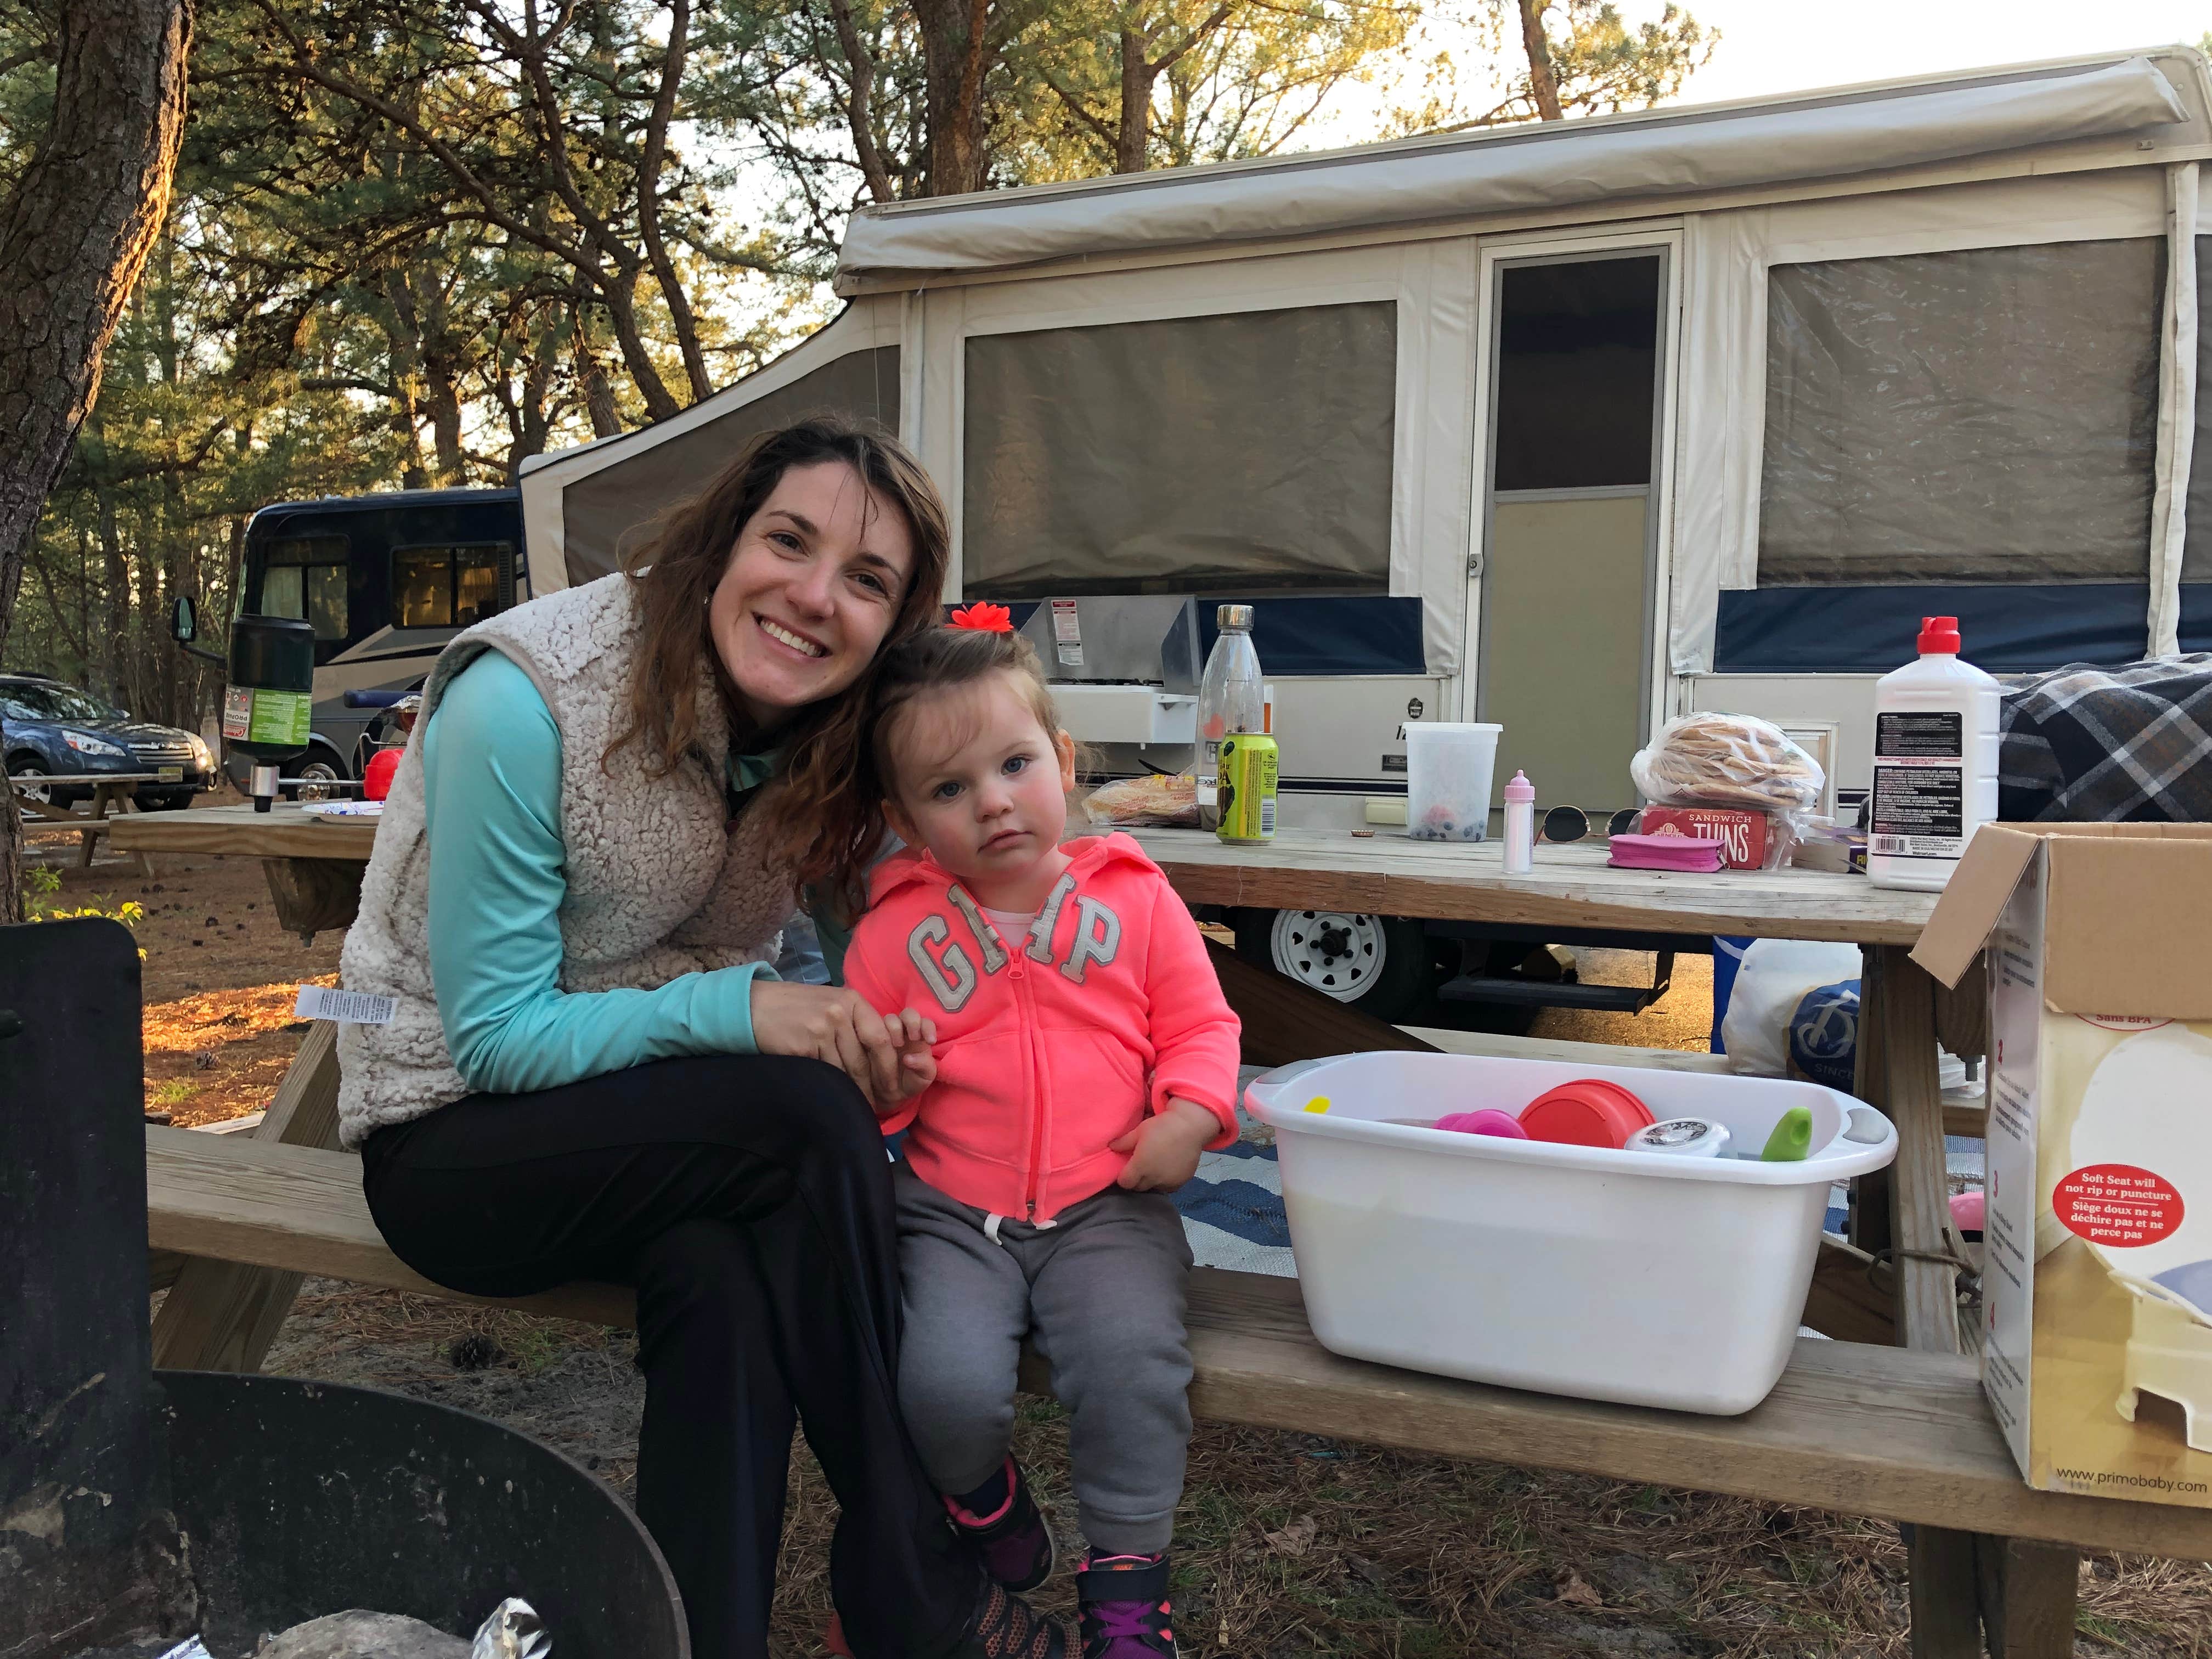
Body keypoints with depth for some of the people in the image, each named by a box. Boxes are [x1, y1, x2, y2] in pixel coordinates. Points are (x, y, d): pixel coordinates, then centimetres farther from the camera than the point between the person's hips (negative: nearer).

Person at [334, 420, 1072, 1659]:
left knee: (729, 1272, -31)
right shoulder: (523, 701, -22)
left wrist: (859, 1032, -19)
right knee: (804, 1119, -29)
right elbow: (494, 1035, -19)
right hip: (452, 1136, -4)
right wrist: (739, 1010, -31)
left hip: (668, 1115, 5)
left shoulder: (823, 740, -5)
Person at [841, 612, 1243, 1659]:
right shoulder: (893, 930, 1)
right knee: (945, 1383, -23)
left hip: (1107, 1206, 0)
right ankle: (981, 1497, 17)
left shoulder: (1133, 894, 2)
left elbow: (1200, 1021, 8)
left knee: (1133, 1362, -25)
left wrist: (1191, 1114, -10)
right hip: (951, 1211, 0)